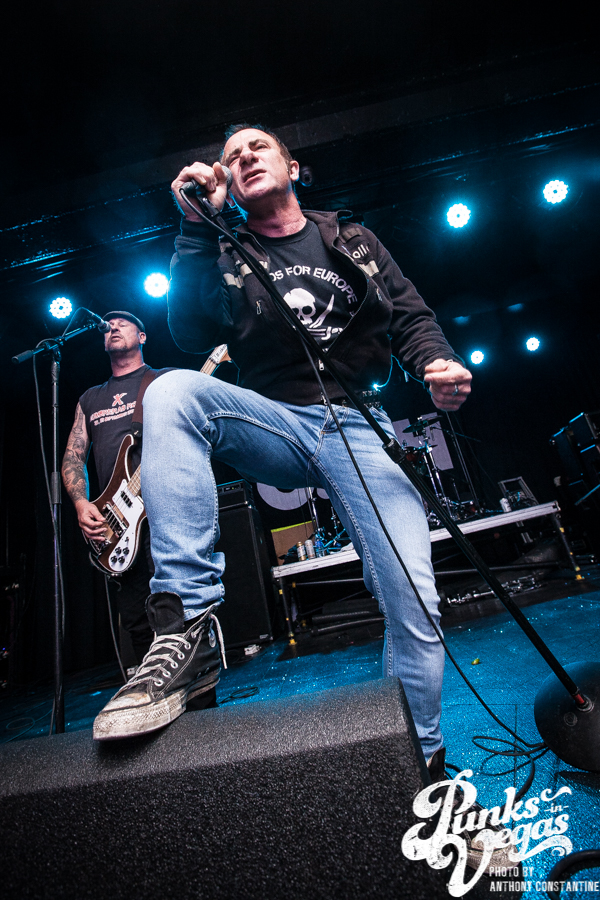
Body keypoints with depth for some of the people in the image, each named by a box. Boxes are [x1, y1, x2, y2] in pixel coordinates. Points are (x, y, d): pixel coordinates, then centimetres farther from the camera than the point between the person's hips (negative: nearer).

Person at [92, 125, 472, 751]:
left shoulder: (355, 243, 19)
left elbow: (413, 318, 13)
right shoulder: (225, 257, 15)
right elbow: (193, 336, -3)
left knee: (415, 606, -9)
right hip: (275, 423, 0)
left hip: (358, 426, 1)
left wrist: (439, 363, -8)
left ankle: (420, 763, 21)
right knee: (172, 392, -30)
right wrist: (198, 229, -6)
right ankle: (186, 628, -27)